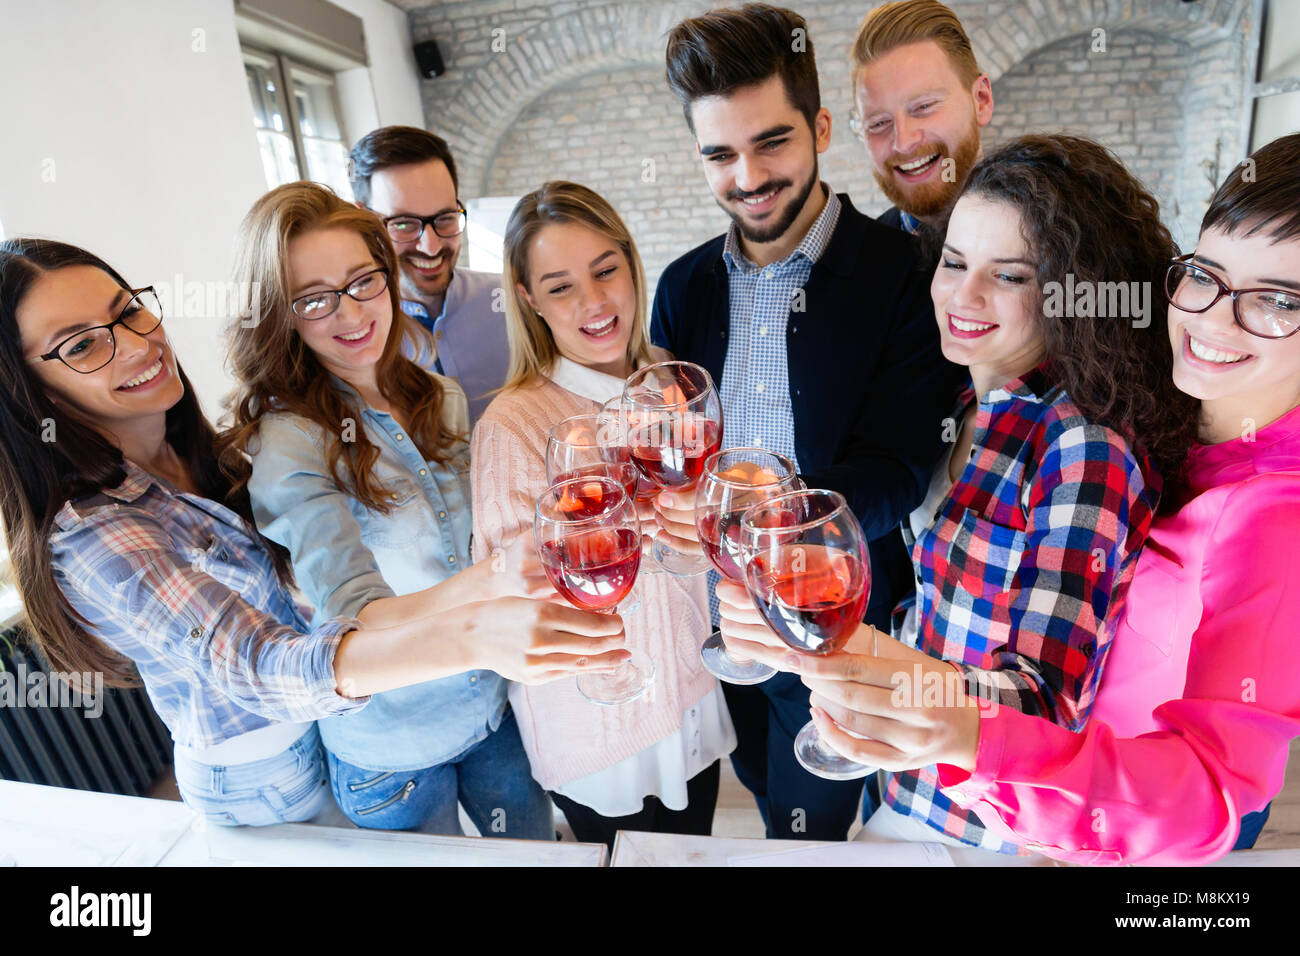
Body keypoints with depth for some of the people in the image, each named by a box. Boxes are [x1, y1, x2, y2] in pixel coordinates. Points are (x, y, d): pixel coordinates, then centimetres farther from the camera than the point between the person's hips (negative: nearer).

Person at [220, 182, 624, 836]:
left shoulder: (443, 400, -2)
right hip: (388, 746, -4)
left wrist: (528, 567, -10)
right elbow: (353, 611, -32)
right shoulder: (288, 443, -20)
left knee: (534, 850, 23)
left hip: (495, 704, 5)